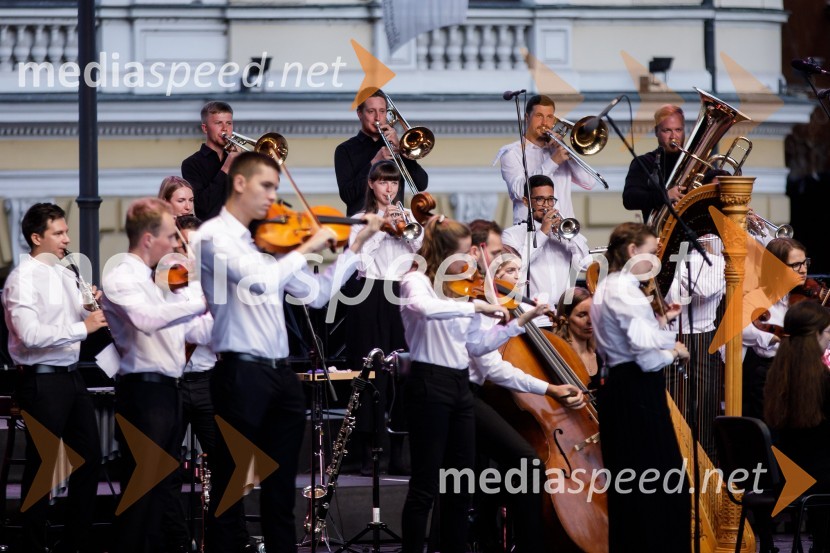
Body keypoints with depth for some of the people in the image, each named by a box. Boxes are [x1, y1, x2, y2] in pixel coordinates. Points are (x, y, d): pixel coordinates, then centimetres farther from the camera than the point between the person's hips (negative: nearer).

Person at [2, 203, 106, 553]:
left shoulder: (64, 273, 12)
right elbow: (31, 335, -26)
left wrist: (90, 309, 1)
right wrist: (83, 327, -22)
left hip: (71, 376, 9)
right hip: (42, 380, -9)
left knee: (89, 457, 14)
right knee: (41, 466, 0)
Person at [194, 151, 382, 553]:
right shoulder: (213, 235, -7)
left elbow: (315, 294, 15)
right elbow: (257, 279, -24)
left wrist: (357, 245, 13)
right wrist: (307, 247, -17)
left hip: (280, 372, 7)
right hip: (241, 372, -7)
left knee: (281, 488, 12)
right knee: (230, 488, -1)